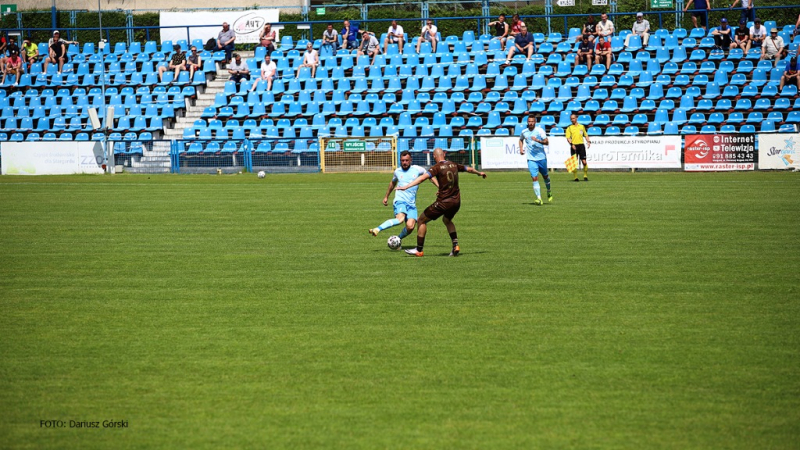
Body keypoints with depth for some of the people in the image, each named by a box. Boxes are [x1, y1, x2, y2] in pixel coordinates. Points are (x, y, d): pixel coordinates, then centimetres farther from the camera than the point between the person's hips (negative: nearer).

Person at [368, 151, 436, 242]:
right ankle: (377, 229, -33)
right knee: (400, 219, -33)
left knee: (410, 226, -19)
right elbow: (392, 183, 30)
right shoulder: (397, 172, 10)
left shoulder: (417, 169, 6)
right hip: (400, 201, -2)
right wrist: (386, 196, 36)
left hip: (412, 204, 2)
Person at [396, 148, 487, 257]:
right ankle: (455, 245, 20)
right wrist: (479, 173, 48)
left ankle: (419, 250, 10)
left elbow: (422, 177, -23)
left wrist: (406, 186, -28)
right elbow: (469, 169, 27)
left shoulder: (437, 167, -9)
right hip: (456, 201, 6)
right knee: (447, 220, 35)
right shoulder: (454, 165, 9)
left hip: (443, 202, -6)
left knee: (421, 221, 8)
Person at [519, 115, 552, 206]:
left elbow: (547, 142, -17)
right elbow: (521, 139, 24)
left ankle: (549, 192, 45)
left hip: (541, 157, -1)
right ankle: (539, 199, -17)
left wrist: (537, 140, -32)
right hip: (531, 159, 1)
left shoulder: (539, 130, -10)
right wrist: (521, 148, 8)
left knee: (545, 176, 18)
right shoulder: (524, 132, 2)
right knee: (534, 178, -13)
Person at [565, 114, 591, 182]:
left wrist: (588, 142, 4)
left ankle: (585, 176, 5)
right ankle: (575, 177, 4)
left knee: (584, 161, -6)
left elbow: (585, 135, 21)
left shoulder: (581, 127, 14)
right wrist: (571, 144, -18)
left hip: (581, 145, 1)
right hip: (574, 146, -1)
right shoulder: (569, 128, 7)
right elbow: (568, 138, -2)